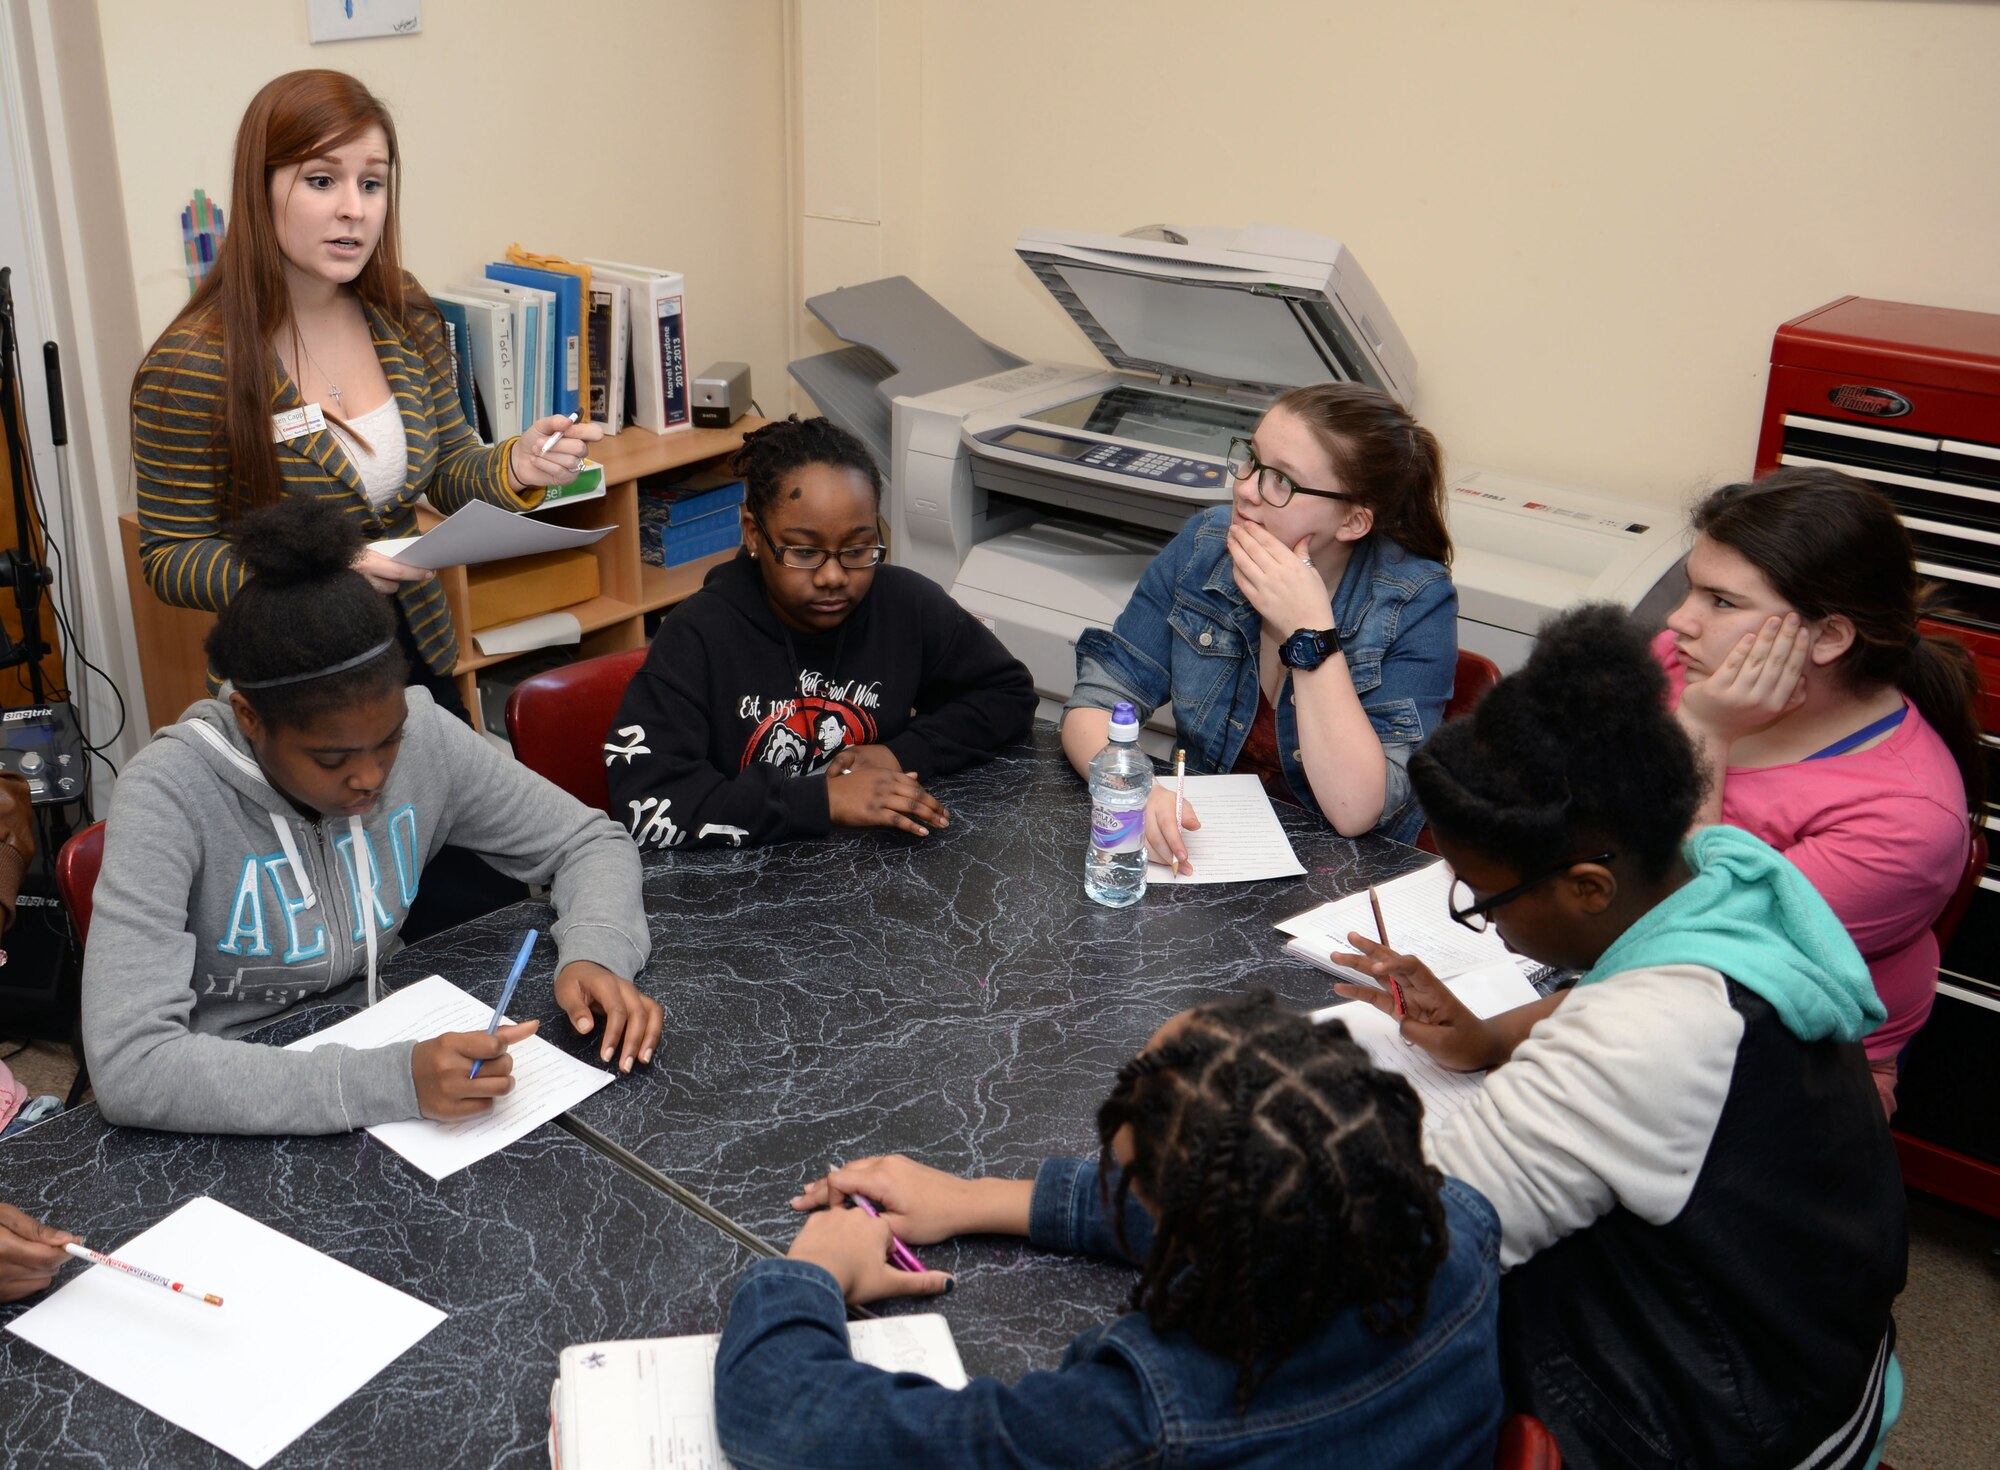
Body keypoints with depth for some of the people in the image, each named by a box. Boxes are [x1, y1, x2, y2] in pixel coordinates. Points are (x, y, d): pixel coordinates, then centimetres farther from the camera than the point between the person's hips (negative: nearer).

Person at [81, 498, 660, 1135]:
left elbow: (589, 840, 2)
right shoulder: (171, 795, -22)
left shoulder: (420, 735, -11)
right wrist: (392, 1081, -38)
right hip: (239, 1123, -4)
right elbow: (128, 1065, -30)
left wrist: (594, 957, -19)